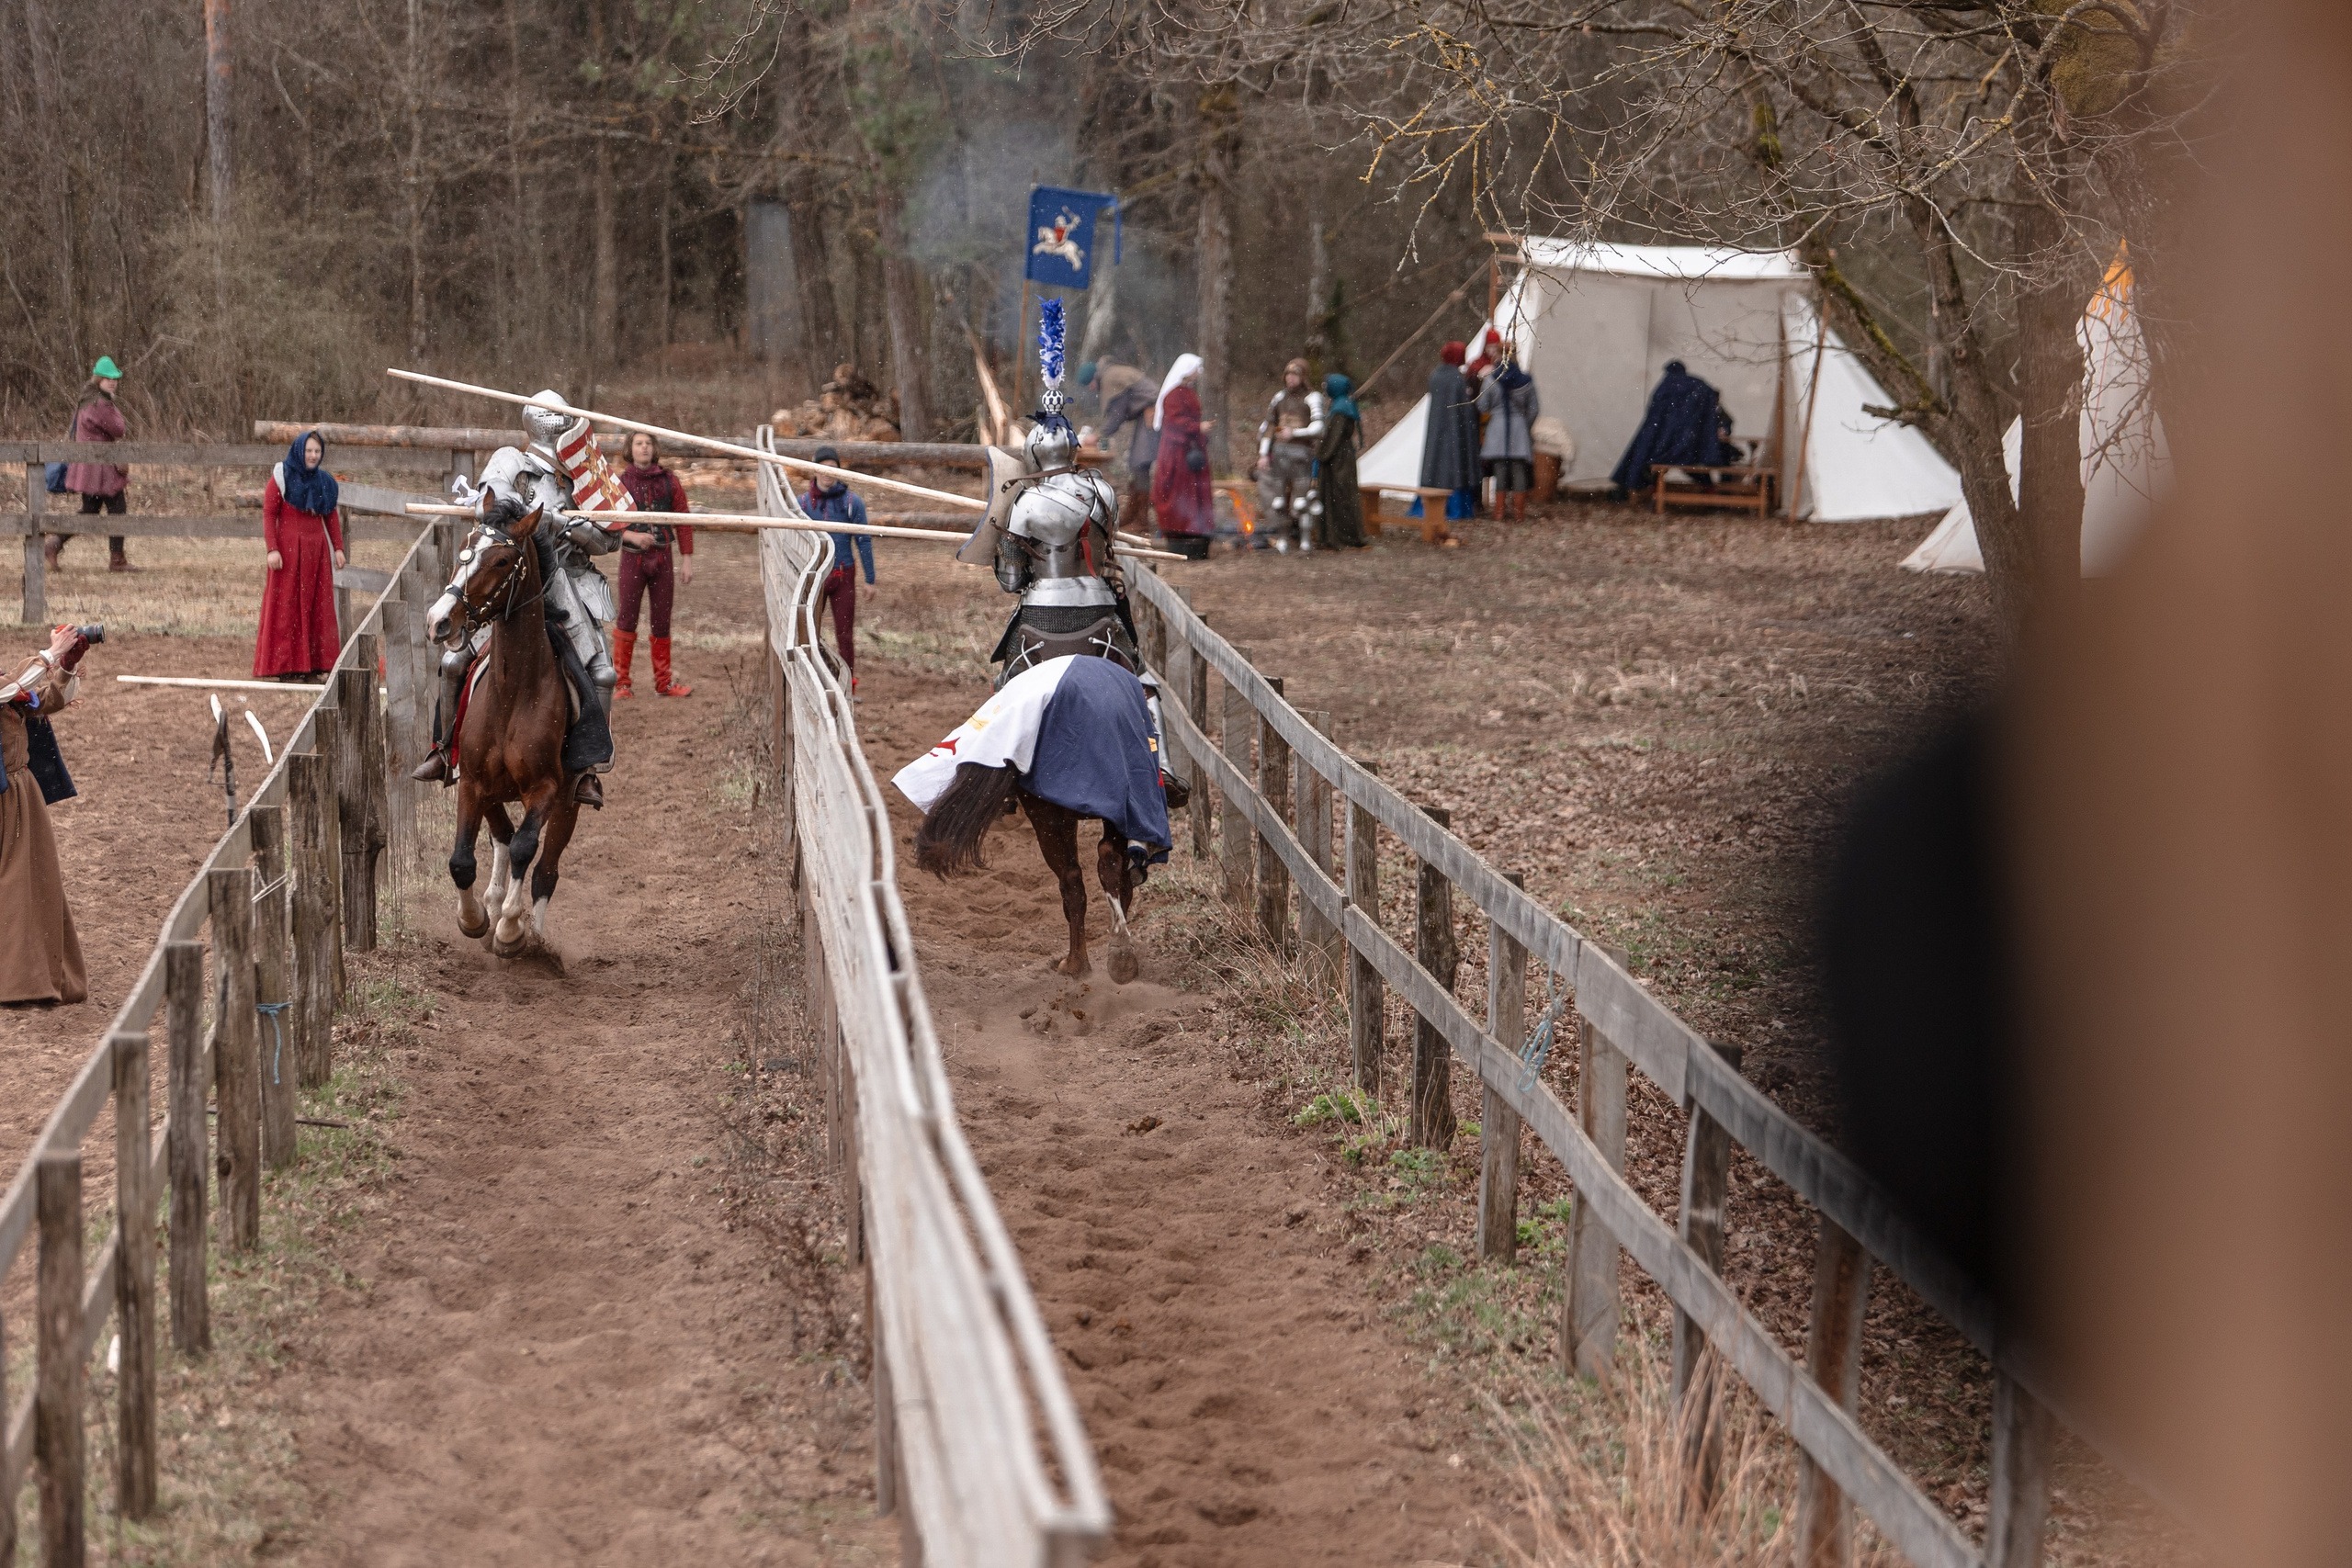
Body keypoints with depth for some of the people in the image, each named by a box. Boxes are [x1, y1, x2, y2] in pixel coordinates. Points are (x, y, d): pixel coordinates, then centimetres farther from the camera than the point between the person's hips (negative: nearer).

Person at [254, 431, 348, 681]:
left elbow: (332, 517, 15)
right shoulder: (281, 477, -4)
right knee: (285, 607, -4)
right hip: (288, 549, -5)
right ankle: (283, 667, -4)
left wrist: (338, 548, 5)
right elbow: (268, 514, -7)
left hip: (317, 550, 5)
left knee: (315, 607, 3)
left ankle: (310, 667, 7)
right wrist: (272, 549, -16)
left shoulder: (324, 482, 11)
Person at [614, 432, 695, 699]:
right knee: (627, 618, -3)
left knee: (662, 621, 7)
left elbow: (683, 521, 5)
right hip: (633, 559, -2)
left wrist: (687, 559, 0)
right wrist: (632, 536, -20)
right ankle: (620, 682, 2)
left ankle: (663, 682, 14)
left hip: (662, 558, 2)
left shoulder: (669, 481, 4)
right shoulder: (621, 483, 0)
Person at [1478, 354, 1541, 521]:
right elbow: (1534, 409, 2)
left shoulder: (1492, 380, -6)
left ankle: (1499, 513, 4)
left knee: (1500, 471, 5)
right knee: (1519, 471, 5)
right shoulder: (1526, 381, -3)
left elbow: (1482, 407, -2)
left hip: (1497, 427, 0)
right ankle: (1519, 512, 5)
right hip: (1519, 430, 0)